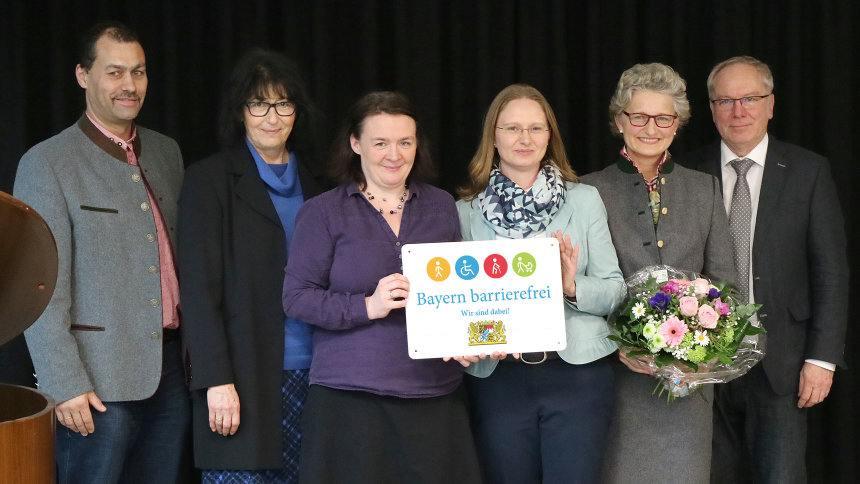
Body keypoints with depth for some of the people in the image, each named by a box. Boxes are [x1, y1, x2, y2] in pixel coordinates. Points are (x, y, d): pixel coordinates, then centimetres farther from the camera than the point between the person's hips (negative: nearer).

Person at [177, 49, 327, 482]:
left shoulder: (313, 181, 15)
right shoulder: (208, 181, 0)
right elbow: (199, 286, -5)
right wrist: (217, 380, -13)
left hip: (308, 375, 4)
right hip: (243, 379, -4)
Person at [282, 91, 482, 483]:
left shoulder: (441, 207, 14)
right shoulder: (323, 212, 3)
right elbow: (296, 298, -3)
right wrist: (368, 306, -16)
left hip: (435, 395, 3)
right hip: (350, 396, -3)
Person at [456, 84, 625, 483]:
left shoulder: (584, 200, 7)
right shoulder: (466, 212, 6)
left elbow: (615, 289, 4)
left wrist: (574, 286, -15)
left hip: (576, 375, 0)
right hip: (497, 379, 0)